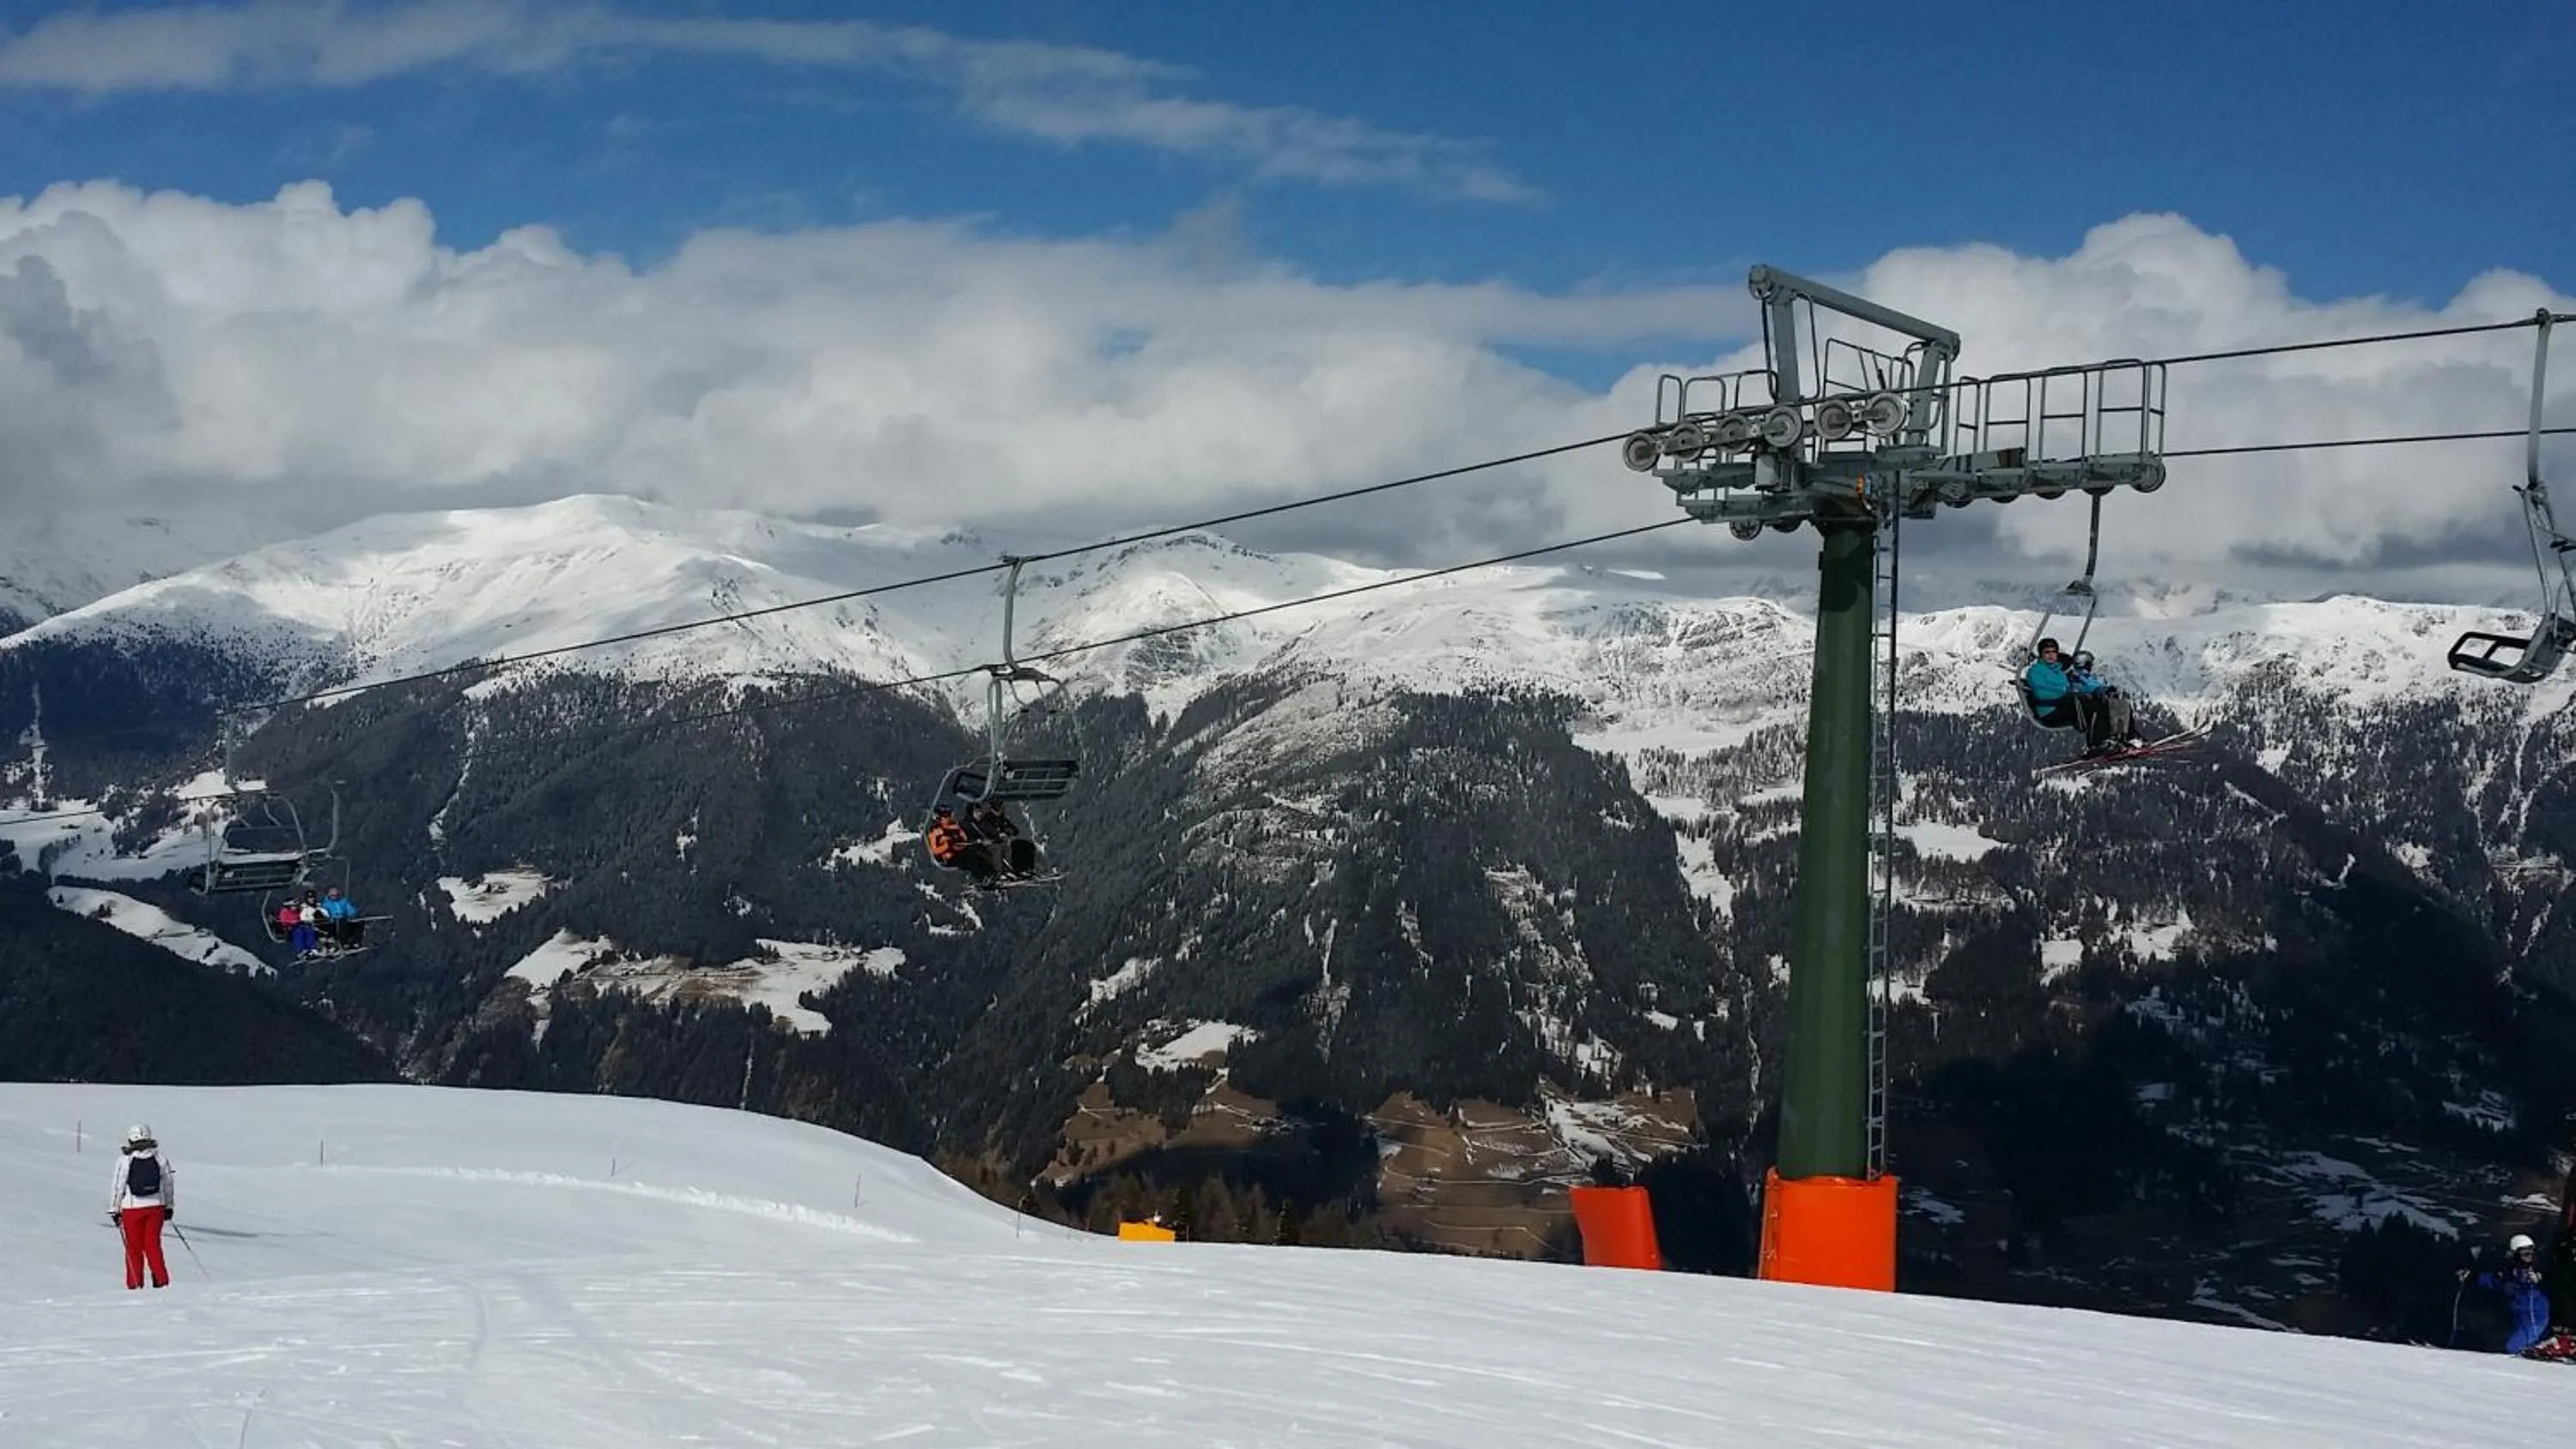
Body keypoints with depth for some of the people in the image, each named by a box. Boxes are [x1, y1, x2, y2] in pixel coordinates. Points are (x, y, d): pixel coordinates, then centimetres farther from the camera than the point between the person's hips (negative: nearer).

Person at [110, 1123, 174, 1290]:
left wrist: (114, 1210, 5)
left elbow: (118, 1186, -4)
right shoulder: (160, 1158, 1)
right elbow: (169, 1183, 8)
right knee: (153, 1245, 10)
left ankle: (134, 1283, 10)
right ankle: (161, 1280, 4)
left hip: (132, 1208, -2)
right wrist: (170, 1206, 18)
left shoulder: (124, 1159, -8)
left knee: (134, 1247, 8)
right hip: (156, 1206, 2)